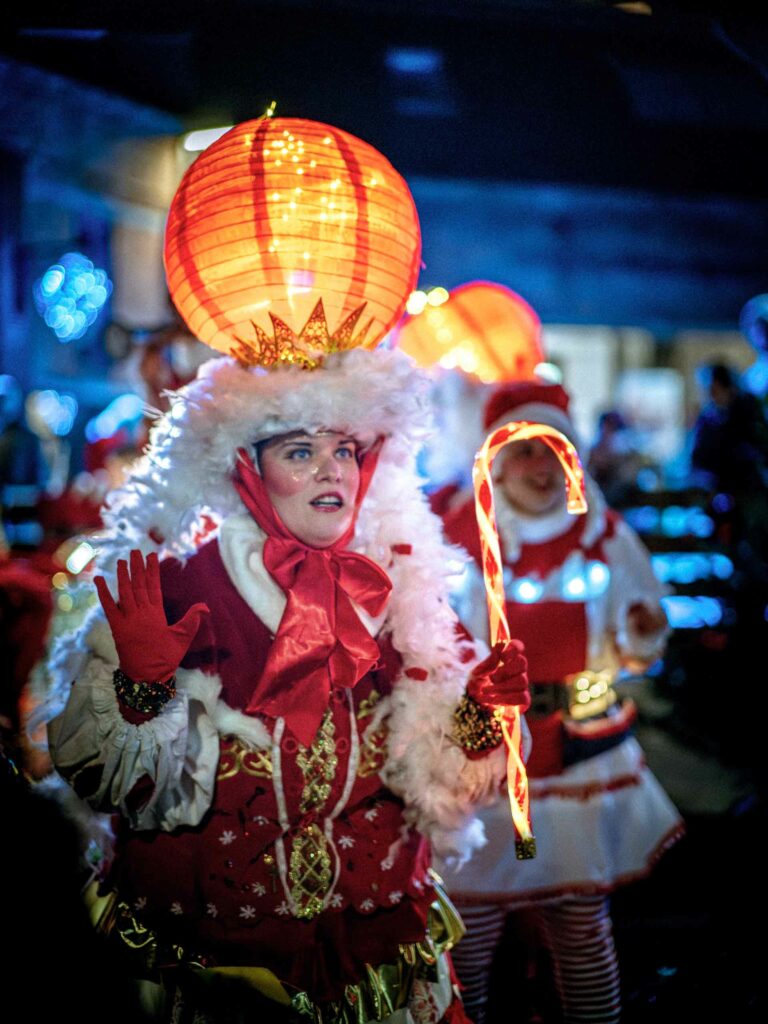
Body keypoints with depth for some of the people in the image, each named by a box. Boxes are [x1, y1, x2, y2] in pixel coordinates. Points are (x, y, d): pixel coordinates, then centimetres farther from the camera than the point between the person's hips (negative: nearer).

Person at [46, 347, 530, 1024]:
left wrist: (479, 709, -12)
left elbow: (443, 776, 6)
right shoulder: (183, 582, -10)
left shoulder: (401, 582, 1)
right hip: (222, 921, -2)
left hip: (379, 912, 3)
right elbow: (102, 767, -11)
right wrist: (144, 684, -28)